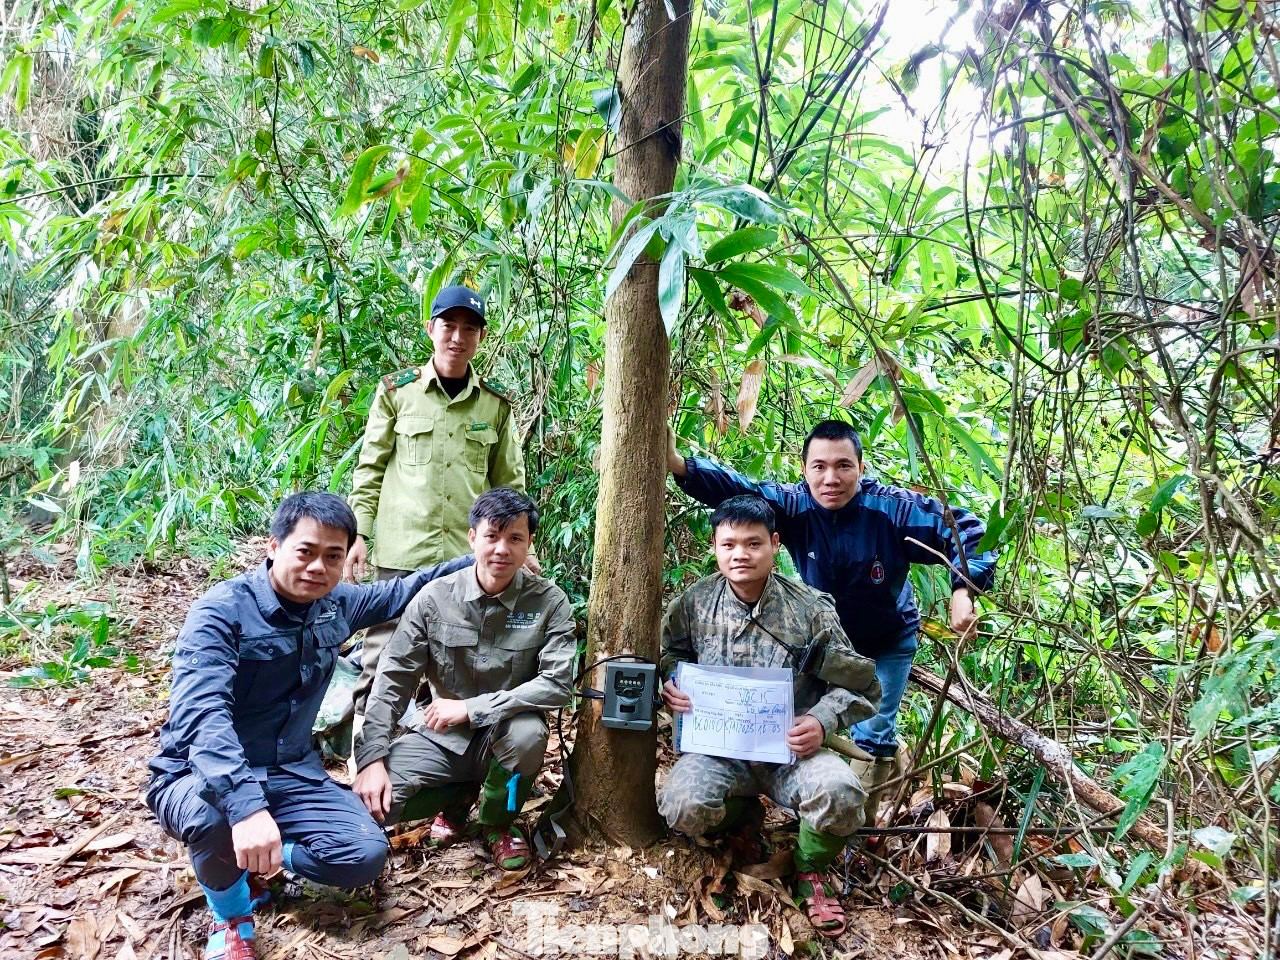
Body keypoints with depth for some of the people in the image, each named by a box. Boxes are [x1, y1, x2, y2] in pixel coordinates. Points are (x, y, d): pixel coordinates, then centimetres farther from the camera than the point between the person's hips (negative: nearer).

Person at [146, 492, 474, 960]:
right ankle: (231, 916, -5)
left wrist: (474, 562, 16)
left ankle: (249, 861, 10)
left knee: (365, 854, -16)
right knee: (215, 817, -39)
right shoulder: (221, 611, -20)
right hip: (200, 775, -4)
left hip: (290, 773, 5)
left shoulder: (336, 604, -1)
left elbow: (398, 593, 20)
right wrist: (246, 804, -49)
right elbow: (203, 713, -35)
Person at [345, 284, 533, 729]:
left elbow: (509, 482, 13)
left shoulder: (496, 403, 8)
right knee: (382, 659, 5)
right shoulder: (396, 390, 3)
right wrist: (358, 533, 0)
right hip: (400, 554, -1)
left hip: (470, 556, 2)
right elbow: (369, 469, 7)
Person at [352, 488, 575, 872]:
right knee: (370, 804, -21)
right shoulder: (435, 597, -9)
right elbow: (392, 678, -7)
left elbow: (556, 685, -20)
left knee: (529, 732, -36)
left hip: (505, 736, -1)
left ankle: (497, 821, -1)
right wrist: (372, 759, -16)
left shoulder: (549, 603, -13)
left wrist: (470, 709, -23)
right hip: (440, 737, 1)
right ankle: (460, 796, 12)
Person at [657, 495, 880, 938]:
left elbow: (859, 686, 0)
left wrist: (822, 720, -18)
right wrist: (671, 684, -9)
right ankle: (743, 814, 12)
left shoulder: (811, 609, -6)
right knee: (682, 809, -29)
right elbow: (668, 655, 14)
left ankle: (809, 870, 4)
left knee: (839, 794, -33)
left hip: (791, 747, -1)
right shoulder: (694, 603, -1)